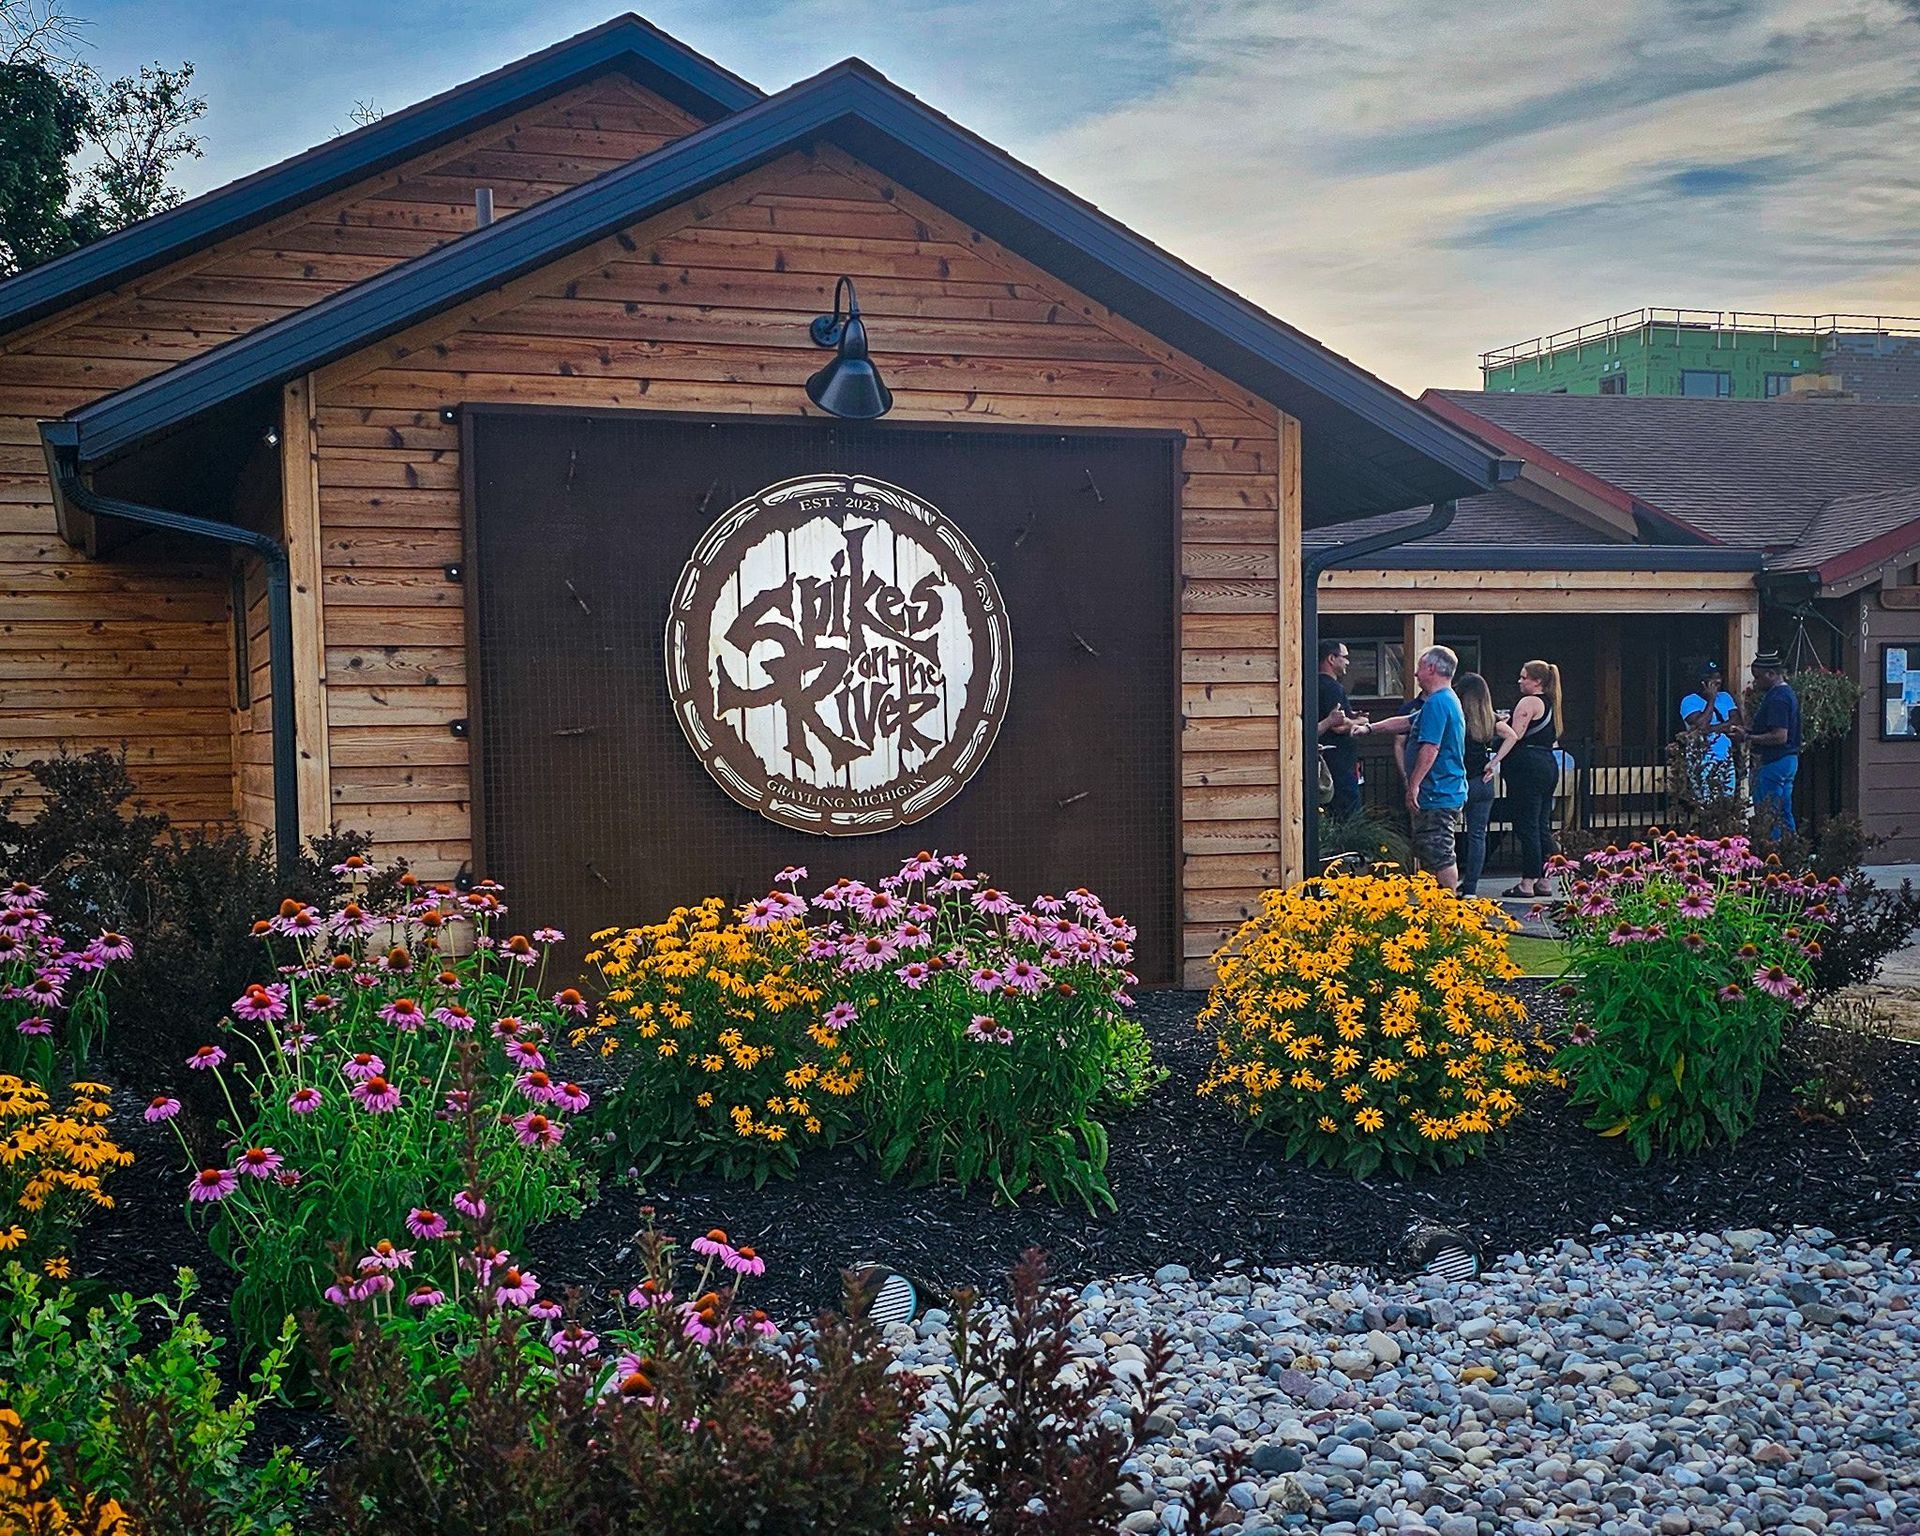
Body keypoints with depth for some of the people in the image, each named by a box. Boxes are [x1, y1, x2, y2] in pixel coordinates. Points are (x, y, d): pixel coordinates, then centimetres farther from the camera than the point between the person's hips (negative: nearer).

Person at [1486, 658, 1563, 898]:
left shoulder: (1529, 702, -9)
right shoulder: (1551, 704, 18)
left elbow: (1514, 736, -18)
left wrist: (1495, 761, -23)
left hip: (1527, 767, -9)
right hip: (1548, 764, 9)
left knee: (1527, 826, -6)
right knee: (1542, 825, 11)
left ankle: (1527, 883, -6)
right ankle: (1544, 881, 13)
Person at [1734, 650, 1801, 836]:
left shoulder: (1777, 698, -17)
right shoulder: (1788, 693, 16)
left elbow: (1780, 736, -24)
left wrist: (1747, 738, -18)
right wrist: (1747, 729, 11)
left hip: (1773, 763, -11)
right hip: (1789, 760, 11)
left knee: (1767, 817, -7)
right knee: (1784, 815, 14)